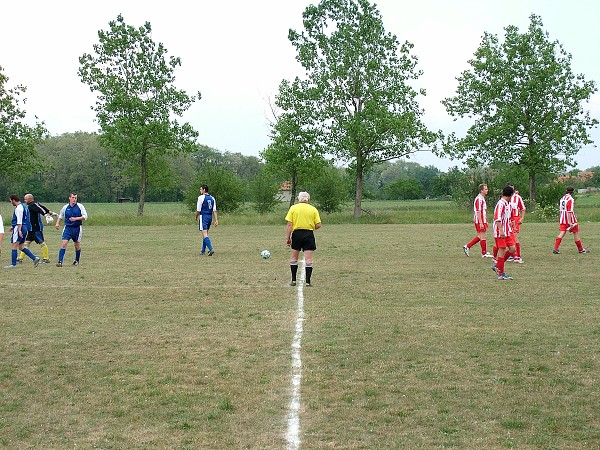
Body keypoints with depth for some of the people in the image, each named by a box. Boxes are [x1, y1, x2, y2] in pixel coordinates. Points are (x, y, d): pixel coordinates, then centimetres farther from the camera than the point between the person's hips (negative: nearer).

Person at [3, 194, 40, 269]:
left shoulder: (18, 208, -13)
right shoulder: (23, 206, 17)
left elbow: (19, 221, -20)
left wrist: (19, 230, -24)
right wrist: (13, 226, 32)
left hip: (20, 229, -10)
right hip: (25, 228, 10)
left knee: (13, 246, -3)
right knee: (21, 247, 13)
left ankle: (13, 264, 0)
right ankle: (35, 258, 3)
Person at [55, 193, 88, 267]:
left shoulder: (80, 206, -2)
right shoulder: (65, 207, 4)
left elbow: (85, 216, -7)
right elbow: (60, 215, 21)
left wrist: (76, 218, -18)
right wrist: (57, 223, 7)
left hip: (77, 228, -1)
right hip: (67, 228, 1)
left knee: (77, 245, 10)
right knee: (63, 243, -12)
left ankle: (77, 260, 32)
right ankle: (60, 262, -15)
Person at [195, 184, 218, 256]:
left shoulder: (201, 197, -10)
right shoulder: (212, 198, 8)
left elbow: (198, 210, -9)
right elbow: (214, 210, 5)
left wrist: (196, 217, 8)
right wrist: (216, 220, 3)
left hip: (203, 217, -7)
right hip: (210, 217, 7)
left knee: (205, 234, -10)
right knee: (205, 234, 18)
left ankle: (211, 249, -24)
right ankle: (203, 250, 25)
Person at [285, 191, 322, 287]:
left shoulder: (293, 208, 1)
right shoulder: (313, 209, 2)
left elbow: (289, 224, -4)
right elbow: (318, 225, -1)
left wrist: (287, 237, -1)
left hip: (297, 233, 0)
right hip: (309, 234, 0)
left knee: (294, 257, 14)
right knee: (308, 259, 2)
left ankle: (293, 280, 14)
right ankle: (308, 281, 0)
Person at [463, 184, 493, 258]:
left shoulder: (482, 198, 15)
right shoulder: (479, 199, -17)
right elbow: (478, 212, -21)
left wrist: (485, 221, 23)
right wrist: (481, 223, -23)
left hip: (482, 221, 10)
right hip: (479, 221, -10)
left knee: (480, 236, 15)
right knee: (482, 237, -2)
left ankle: (467, 246, 19)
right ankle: (484, 253, 6)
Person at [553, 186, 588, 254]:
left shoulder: (562, 198, 11)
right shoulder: (570, 199, -15)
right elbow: (569, 211, -21)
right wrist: (570, 222, -23)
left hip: (562, 219, 7)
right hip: (570, 218, -7)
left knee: (562, 233, 2)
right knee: (576, 233, 5)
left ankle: (555, 248, -10)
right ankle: (581, 249, 15)